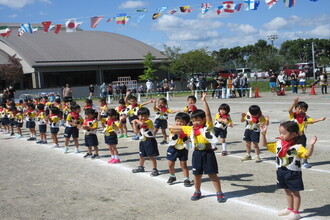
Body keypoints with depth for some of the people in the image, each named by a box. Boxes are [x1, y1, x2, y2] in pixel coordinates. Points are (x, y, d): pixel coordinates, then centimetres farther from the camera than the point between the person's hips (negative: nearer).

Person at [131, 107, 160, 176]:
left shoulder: (149, 121, -16)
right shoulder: (140, 122, 10)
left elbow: (143, 123, -37)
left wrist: (136, 120, -21)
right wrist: (134, 124, 1)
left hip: (150, 141, -8)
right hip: (143, 141, 8)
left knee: (151, 156, -7)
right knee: (142, 155, 22)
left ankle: (155, 170, -2)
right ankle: (141, 167, 42)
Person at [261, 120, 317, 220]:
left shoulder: (297, 147, -18)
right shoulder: (278, 144, 0)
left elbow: (307, 154, -27)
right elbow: (265, 144, 5)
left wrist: (311, 145, -42)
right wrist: (263, 134, -5)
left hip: (293, 173, -6)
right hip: (281, 172, 6)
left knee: (295, 192, 7)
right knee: (287, 191, 21)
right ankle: (290, 209, 38)